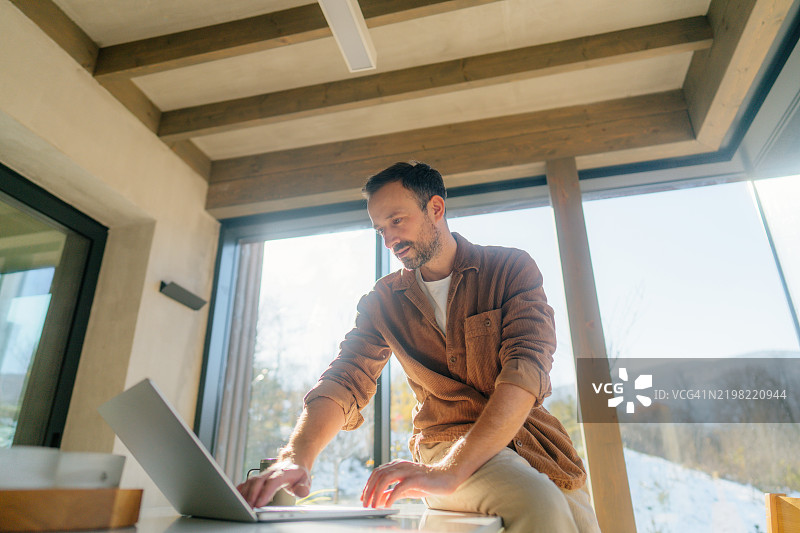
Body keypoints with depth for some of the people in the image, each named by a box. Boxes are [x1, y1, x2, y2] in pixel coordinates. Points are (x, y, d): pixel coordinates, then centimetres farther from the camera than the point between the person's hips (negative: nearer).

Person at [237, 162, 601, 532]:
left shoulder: (512, 268, -7)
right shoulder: (383, 300, 2)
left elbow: (527, 367, -21)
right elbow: (344, 381, -7)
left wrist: (451, 472, -34)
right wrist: (295, 458, -28)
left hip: (528, 432, 1)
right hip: (448, 439, -1)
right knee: (539, 503, -29)